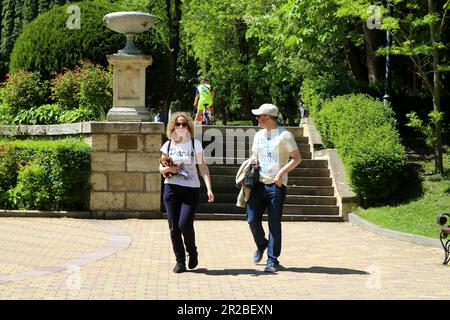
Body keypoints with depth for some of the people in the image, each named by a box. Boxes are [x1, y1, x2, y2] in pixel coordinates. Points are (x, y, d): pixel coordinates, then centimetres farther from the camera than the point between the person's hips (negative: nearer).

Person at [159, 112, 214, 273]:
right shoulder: (168, 145, 8)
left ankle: (192, 252, 15)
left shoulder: (195, 144, 1)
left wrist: (209, 188, -11)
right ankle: (180, 261, 13)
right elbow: (161, 167, 15)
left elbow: (203, 167, -1)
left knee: (185, 224, -13)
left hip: (191, 189, -2)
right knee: (174, 227, 0)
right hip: (171, 189, 3)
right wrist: (167, 169, -9)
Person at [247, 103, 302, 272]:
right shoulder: (259, 135, 15)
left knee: (274, 224, -2)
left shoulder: (284, 135, -6)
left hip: (276, 185, -6)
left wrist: (281, 173, -16)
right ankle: (261, 245, 29)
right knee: (252, 219, 1)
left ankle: (272, 260, 7)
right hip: (259, 183, 6)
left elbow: (297, 158, -8)